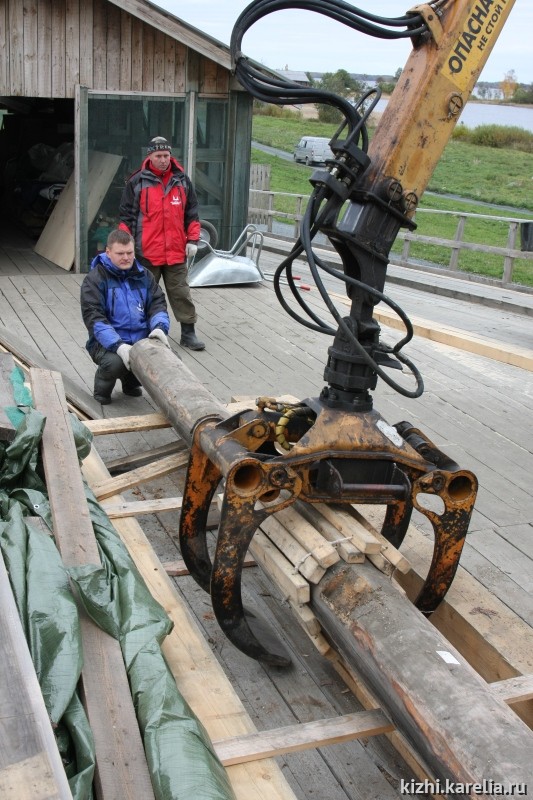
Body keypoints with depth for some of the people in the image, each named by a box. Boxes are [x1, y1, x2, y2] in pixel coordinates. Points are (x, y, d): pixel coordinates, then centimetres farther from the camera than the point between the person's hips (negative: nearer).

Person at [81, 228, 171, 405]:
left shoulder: (143, 275, 11)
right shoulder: (95, 279, -5)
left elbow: (158, 304, 5)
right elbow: (94, 318, -14)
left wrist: (160, 327, -21)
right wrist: (118, 345, -29)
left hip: (142, 340, 5)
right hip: (108, 343, -5)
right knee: (114, 362, -37)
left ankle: (131, 381, 13)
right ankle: (102, 390, 2)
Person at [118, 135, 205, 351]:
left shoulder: (182, 180, 7)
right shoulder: (137, 182, -1)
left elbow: (192, 212, 13)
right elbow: (127, 216, 2)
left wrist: (192, 240, 6)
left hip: (176, 252, 2)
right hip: (147, 252, -2)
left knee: (180, 292, 5)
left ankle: (188, 332, 11)